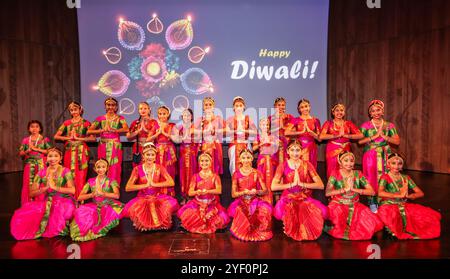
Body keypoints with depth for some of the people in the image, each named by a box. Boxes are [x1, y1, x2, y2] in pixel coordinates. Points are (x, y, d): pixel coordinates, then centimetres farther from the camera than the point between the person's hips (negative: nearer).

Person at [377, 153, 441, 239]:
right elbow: (380, 193, -23)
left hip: (404, 206, 6)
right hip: (389, 206, -6)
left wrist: (407, 195, -15)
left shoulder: (405, 178, 10)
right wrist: (399, 195, -23)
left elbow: (420, 193, 5)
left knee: (432, 215, -11)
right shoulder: (385, 177, -5)